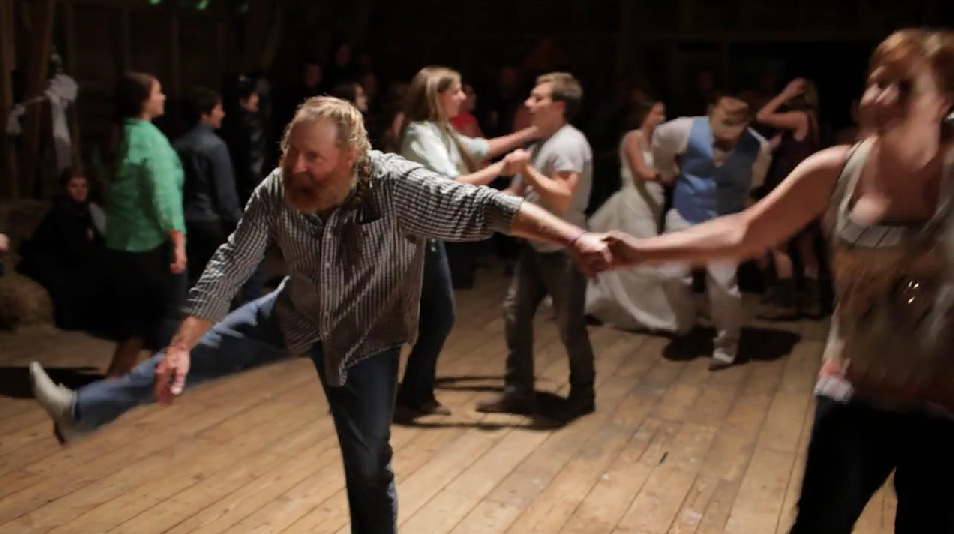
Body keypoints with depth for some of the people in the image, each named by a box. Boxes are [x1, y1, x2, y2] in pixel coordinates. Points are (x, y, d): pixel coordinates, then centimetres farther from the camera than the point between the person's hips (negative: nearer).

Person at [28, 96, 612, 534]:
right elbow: (230, 266, -14)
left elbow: (487, 207, -34)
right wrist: (181, 346, -14)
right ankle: (81, 413, 32)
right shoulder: (276, 192, -20)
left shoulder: (397, 185, -32)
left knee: (368, 466, 4)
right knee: (191, 357, 10)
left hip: (367, 334, -3)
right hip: (296, 313, 4)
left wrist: (576, 238, -42)